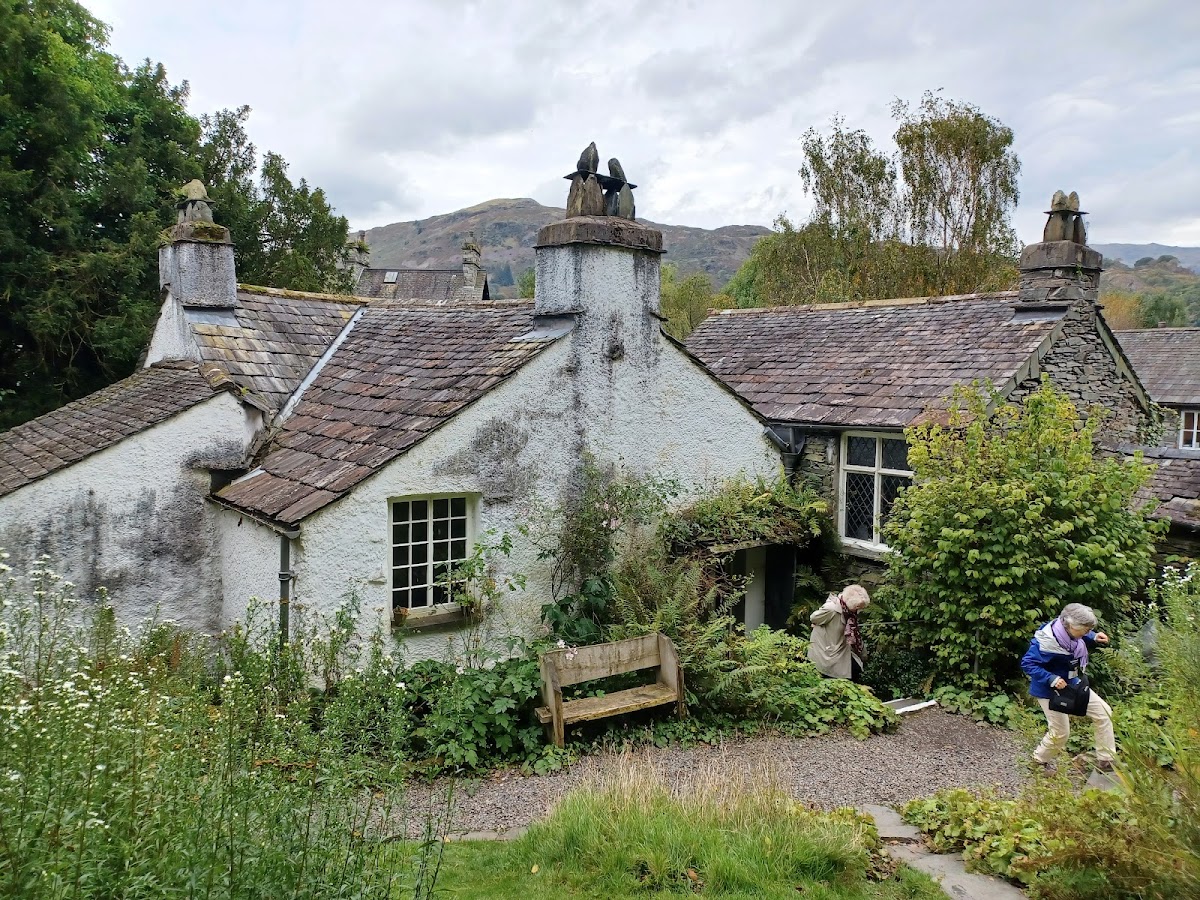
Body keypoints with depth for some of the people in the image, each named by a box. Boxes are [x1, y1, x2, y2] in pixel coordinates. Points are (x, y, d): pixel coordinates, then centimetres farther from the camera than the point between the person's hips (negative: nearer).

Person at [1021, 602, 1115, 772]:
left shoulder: (1070, 632, -13)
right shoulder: (1046, 643, -35)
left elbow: (1083, 637, 13)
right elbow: (1027, 663, -29)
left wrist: (1094, 637, -8)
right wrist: (1051, 679, -35)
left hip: (1074, 686, 8)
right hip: (1051, 691, -8)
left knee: (1104, 713, 5)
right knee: (1060, 733, 3)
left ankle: (1106, 761, 18)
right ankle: (1039, 761, 32)